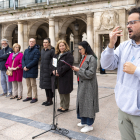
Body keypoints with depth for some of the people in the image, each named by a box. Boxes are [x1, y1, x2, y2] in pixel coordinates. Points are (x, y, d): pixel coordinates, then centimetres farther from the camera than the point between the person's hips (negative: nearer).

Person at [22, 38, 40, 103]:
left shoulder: (36, 50, -6)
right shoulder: (26, 51, 16)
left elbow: (35, 60, -15)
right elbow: (23, 59, 11)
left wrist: (27, 67, -16)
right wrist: (24, 66, -7)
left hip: (32, 70, -6)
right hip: (26, 70, 7)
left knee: (33, 84, -1)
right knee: (28, 84, 14)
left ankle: (35, 97, 8)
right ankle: (29, 96, 24)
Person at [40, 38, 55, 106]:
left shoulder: (52, 51, -11)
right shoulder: (42, 50, 12)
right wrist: (41, 69, 15)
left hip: (49, 71, -7)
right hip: (43, 70, 8)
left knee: (49, 86, 0)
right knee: (45, 85, 13)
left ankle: (50, 100, 12)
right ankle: (47, 99, 25)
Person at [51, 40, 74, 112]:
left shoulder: (69, 54, -7)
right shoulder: (56, 55, 15)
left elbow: (67, 65, -18)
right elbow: (52, 64, 11)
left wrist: (58, 71, -20)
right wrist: (53, 71, -8)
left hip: (65, 77, -7)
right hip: (57, 77, 7)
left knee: (65, 92, 2)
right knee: (60, 92, 15)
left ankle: (65, 106, 16)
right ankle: (62, 105, 27)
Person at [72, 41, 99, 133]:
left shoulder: (92, 58, -15)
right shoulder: (84, 57, 12)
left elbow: (90, 73, -20)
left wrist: (78, 70, -17)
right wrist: (76, 69, 3)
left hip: (88, 85, -9)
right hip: (82, 84, 9)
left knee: (88, 103, -1)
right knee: (82, 102, 14)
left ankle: (89, 125, 12)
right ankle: (84, 122, 28)